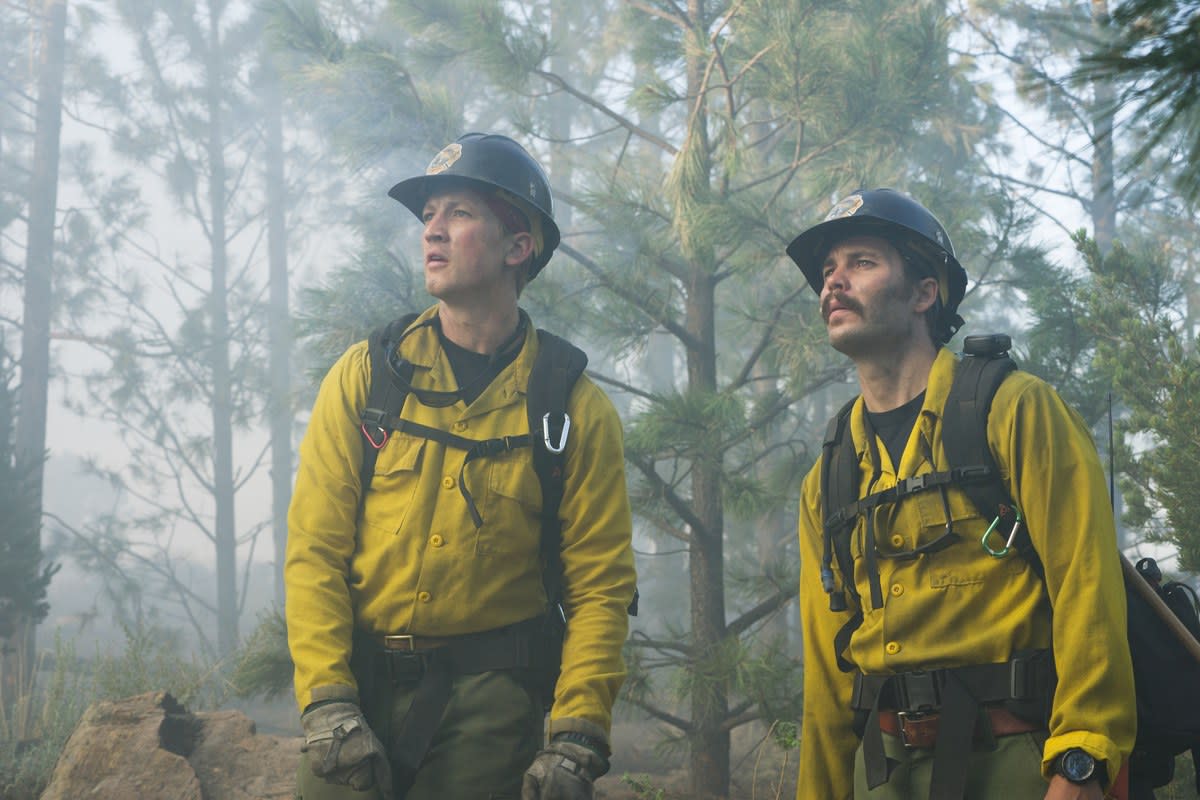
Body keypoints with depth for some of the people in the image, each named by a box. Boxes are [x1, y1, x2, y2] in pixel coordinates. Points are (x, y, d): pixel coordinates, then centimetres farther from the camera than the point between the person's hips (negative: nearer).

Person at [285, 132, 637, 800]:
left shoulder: (577, 411, 0)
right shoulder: (365, 377, 2)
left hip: (490, 696, -1)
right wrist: (326, 701, -12)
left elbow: (601, 587, -2)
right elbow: (314, 550, -1)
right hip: (360, 677, 1)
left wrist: (577, 741, -12)